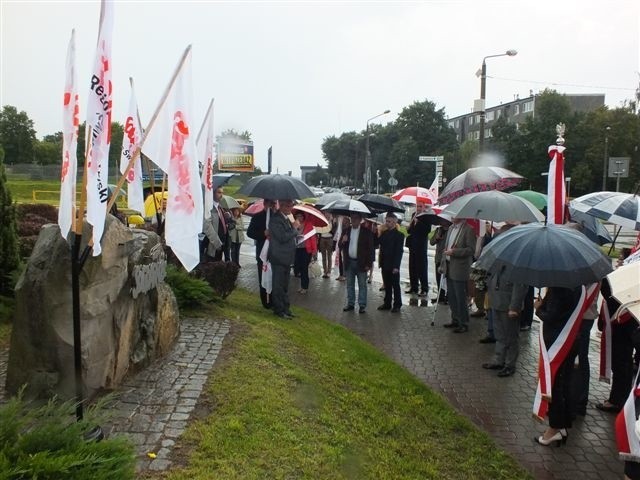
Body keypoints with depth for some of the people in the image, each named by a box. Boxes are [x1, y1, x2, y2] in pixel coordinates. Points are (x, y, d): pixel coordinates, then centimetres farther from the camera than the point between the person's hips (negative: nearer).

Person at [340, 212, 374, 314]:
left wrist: (368, 264, -11)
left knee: (362, 285, 3)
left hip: (361, 263, -4)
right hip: (349, 262, 4)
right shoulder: (346, 231, 7)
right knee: (349, 285, 12)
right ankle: (350, 304, 21)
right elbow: (340, 247, 8)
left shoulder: (366, 232, -5)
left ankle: (362, 305, 9)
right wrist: (342, 242, -16)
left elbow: (370, 248, -6)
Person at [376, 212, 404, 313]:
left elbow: (399, 251, -13)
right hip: (385, 264, 6)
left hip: (393, 265, -6)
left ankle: (397, 305, 12)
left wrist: (396, 266, -18)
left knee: (395, 285, 4)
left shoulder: (399, 235, -9)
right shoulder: (384, 233, 10)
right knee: (387, 285, 13)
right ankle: (387, 303, 22)